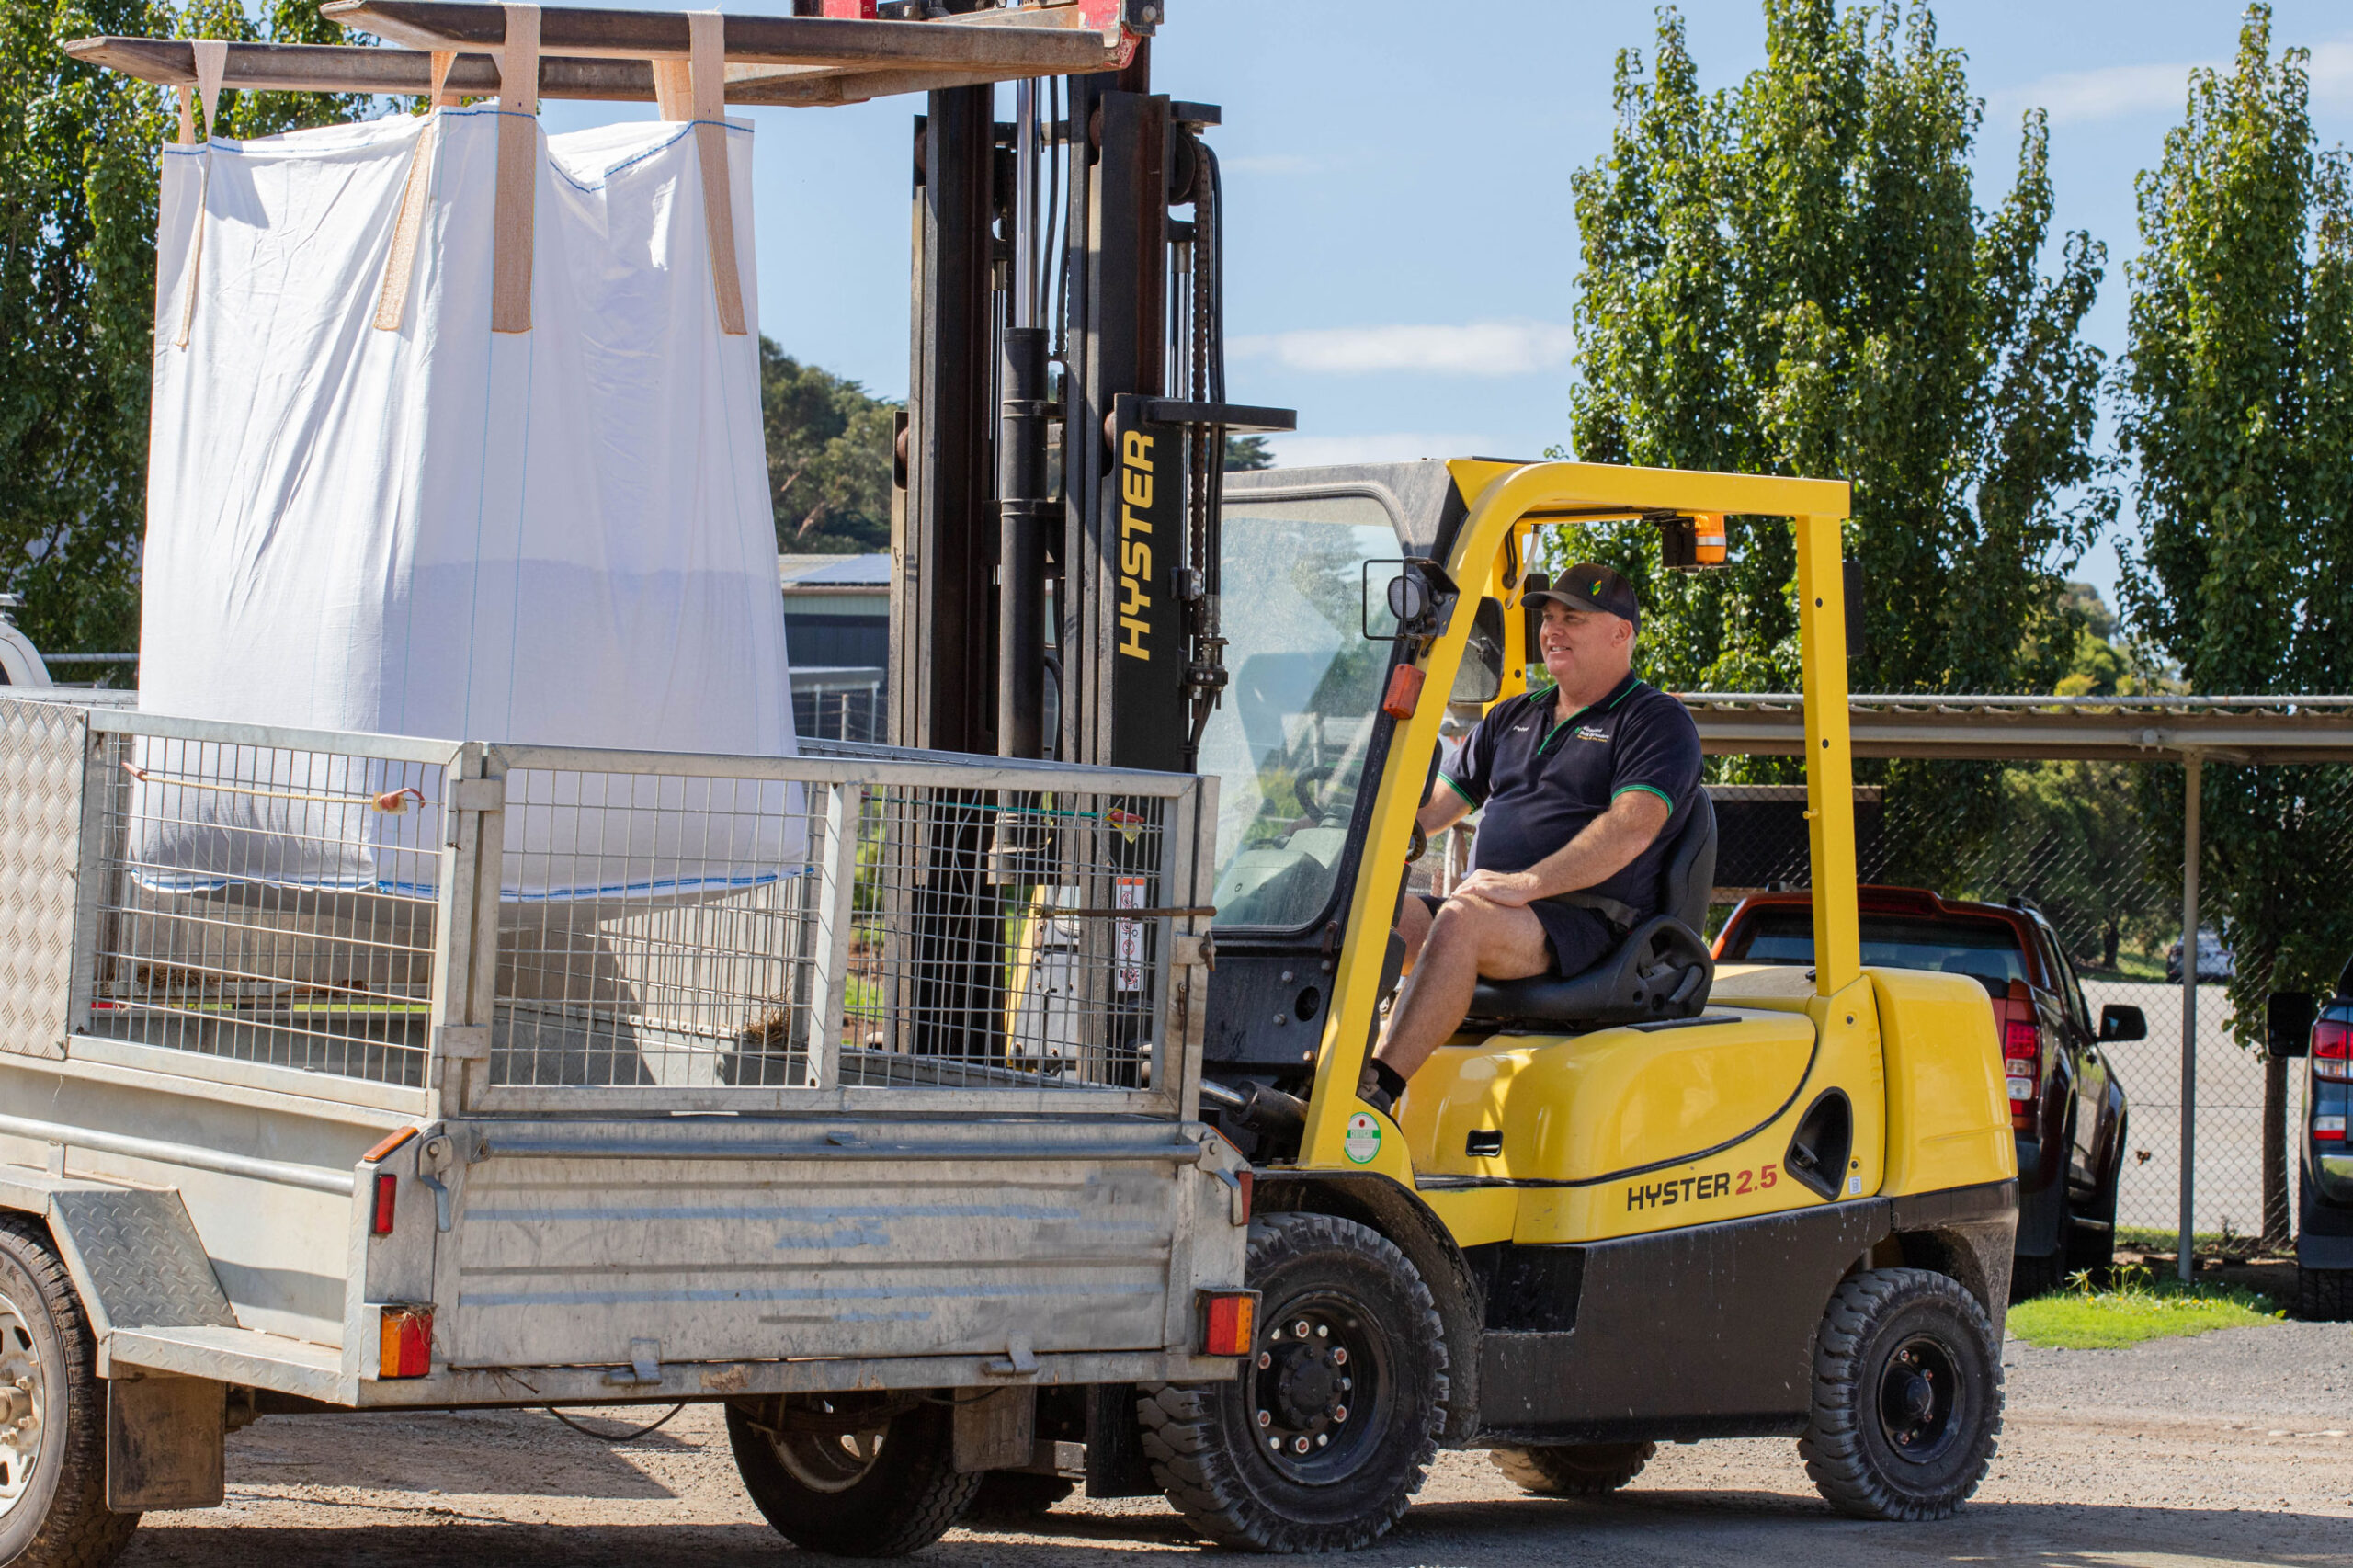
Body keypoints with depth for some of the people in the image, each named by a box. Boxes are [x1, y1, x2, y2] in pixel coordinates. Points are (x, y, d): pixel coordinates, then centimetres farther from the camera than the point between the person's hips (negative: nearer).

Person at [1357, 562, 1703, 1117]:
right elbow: (1434, 806, 27)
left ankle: (1379, 1088, -44)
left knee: (1462, 921, -35)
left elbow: (1632, 828, -14)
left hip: (1585, 924, -7)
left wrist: (1527, 884, -24)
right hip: (1491, 909, 7)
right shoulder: (1511, 720, 26)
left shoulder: (1656, 721, 2)